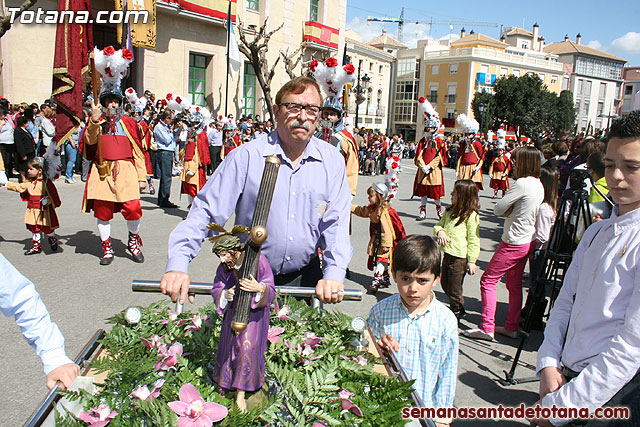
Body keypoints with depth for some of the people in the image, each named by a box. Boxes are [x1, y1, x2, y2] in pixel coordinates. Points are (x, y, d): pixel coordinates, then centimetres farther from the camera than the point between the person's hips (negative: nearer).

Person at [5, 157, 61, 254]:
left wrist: (47, 200, -23)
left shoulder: (46, 182, -11)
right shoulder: (28, 182, 7)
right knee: (34, 229, 10)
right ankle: (37, 246, 22)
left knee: (47, 228, 4)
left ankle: (52, 240, 32)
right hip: (33, 211, 6)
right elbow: (17, 187, 14)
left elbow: (53, 195, -10)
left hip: (44, 210, -6)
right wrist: (7, 184, 11)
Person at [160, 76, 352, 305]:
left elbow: (336, 223, -5)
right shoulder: (246, 156, -10)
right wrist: (177, 265, -21)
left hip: (305, 277, 2)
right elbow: (206, 211, -10)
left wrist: (334, 275, -19)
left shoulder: (332, 161, -2)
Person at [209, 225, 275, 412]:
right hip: (233, 311, 4)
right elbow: (216, 289, -2)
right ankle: (227, 381, 39)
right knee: (229, 346, 11)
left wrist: (259, 288, -43)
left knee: (248, 347, -7)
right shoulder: (224, 267, -11)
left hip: (254, 311, -4)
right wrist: (225, 294, -25)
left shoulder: (258, 260, -24)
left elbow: (271, 291, -21)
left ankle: (240, 394, 7)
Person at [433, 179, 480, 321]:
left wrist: (472, 261, -14)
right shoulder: (450, 211, 10)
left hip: (460, 257, -8)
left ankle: (455, 314, 22)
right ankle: (459, 310, 40)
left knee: (454, 290, 2)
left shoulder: (471, 215, -14)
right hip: (447, 254, 9)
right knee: (445, 284, 21)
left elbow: (474, 240, -13)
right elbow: (438, 225, 18)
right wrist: (440, 231, -7)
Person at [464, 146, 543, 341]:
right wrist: (511, 209, -5)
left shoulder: (522, 183, -20)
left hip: (514, 242, -9)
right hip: (528, 241, 9)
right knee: (514, 284, 16)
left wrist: (507, 209, 0)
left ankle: (487, 328, 0)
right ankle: (512, 327, 24)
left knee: (488, 280, -2)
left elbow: (498, 209, -18)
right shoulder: (539, 185, 8)